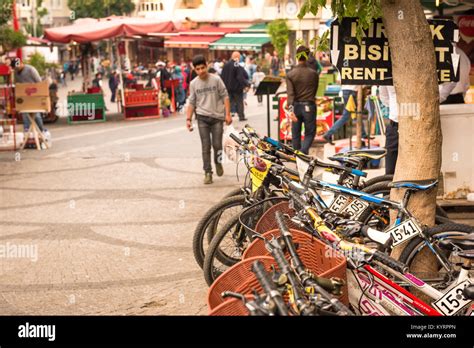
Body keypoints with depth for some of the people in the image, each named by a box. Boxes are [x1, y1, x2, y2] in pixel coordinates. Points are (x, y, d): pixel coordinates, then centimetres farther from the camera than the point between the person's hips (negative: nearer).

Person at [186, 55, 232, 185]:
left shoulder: (216, 79, -1)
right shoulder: (193, 84, 5)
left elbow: (225, 96, 0)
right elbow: (192, 102, 10)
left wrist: (228, 114, -7)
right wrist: (188, 119, 3)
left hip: (217, 117, -1)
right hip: (202, 117, 1)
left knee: (217, 144, -3)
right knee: (205, 146, -1)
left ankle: (218, 162, 28)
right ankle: (207, 172, 6)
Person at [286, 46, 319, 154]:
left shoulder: (290, 74, -5)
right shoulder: (314, 74, -4)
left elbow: (290, 93, -14)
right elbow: (315, 91, 7)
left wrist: (290, 109, -21)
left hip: (296, 106, 1)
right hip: (309, 106, -1)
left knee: (296, 134, 14)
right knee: (310, 133, 5)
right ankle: (303, 151, -18)